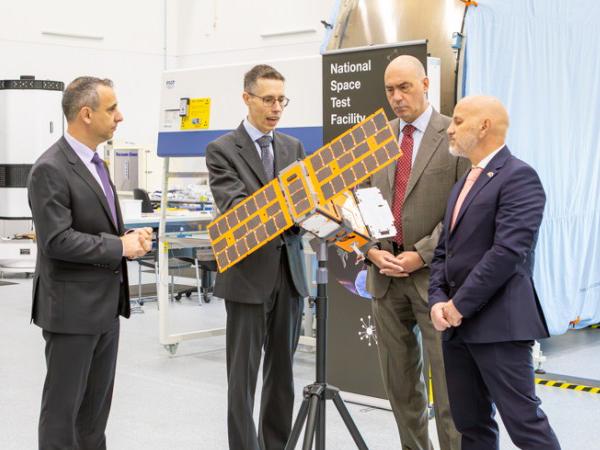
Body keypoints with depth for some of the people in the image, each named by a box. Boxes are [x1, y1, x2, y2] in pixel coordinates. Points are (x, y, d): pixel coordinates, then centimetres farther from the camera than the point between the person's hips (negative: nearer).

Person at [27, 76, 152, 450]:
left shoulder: (95, 162, 12)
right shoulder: (50, 169, -18)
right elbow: (57, 241, -24)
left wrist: (129, 237, 0)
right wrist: (120, 247, -18)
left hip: (105, 303, 9)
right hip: (72, 306, -9)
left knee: (98, 401, 16)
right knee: (64, 403, 3)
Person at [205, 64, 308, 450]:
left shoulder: (293, 147, 12)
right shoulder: (222, 150, -4)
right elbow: (235, 207, -16)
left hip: (289, 270, 5)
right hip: (249, 274, -5)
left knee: (282, 370, 12)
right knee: (244, 373, 0)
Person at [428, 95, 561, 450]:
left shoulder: (518, 177, -10)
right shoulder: (464, 184, 20)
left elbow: (508, 251, -20)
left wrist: (459, 305, -16)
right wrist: (439, 300, 0)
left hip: (499, 322, -9)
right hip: (458, 324, 9)